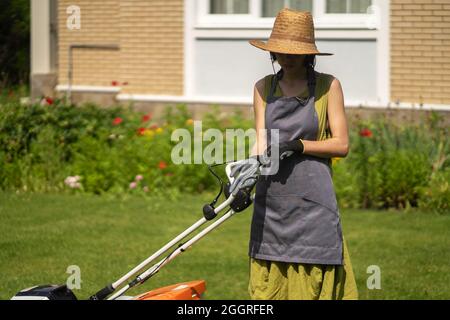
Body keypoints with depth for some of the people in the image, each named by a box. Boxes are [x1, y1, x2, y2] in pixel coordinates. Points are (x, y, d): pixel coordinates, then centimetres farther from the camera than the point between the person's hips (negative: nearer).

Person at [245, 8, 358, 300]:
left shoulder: (328, 86, 1)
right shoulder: (264, 87, 11)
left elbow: (341, 145, -2)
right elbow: (262, 140, 2)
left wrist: (297, 146, -15)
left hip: (313, 199, -3)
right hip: (271, 201, 4)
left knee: (314, 281, -5)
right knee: (268, 283, 4)